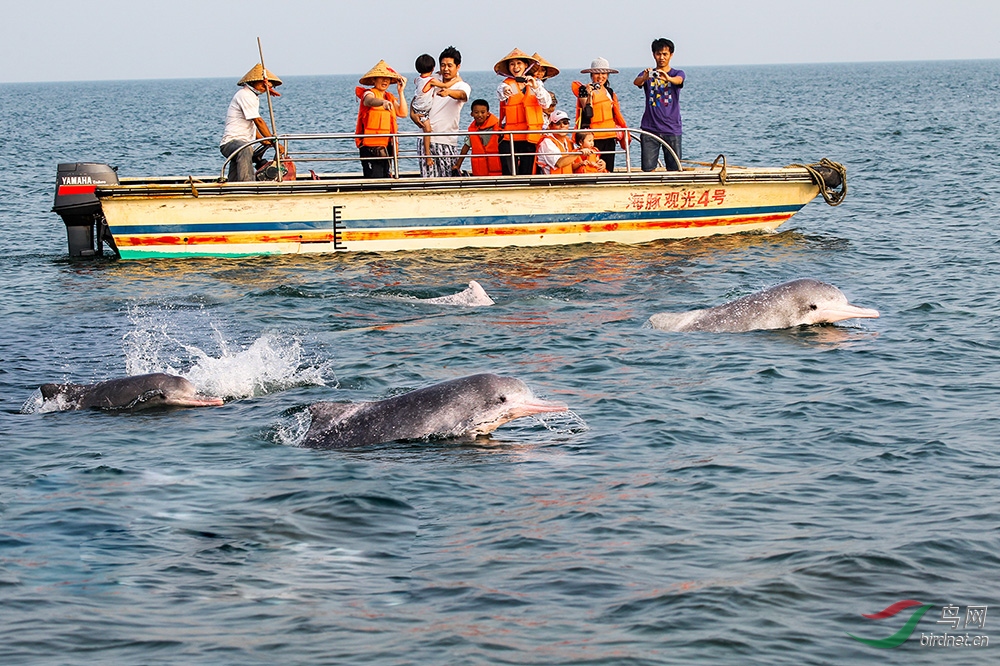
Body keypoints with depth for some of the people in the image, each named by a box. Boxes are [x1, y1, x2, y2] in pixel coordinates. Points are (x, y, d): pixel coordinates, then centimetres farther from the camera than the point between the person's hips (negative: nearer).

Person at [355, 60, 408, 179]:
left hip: (386, 146, 7)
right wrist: (383, 102, -51)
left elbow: (403, 113, 4)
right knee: (374, 183, -14)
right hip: (370, 146, -7)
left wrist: (401, 92, 1)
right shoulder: (369, 93, -4)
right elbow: (371, 101, -30)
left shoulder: (390, 97, 16)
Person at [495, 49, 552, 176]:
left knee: (526, 173, 3)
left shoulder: (536, 83, 10)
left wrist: (535, 87, -22)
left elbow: (546, 103, -4)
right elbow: (500, 94, -22)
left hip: (530, 137, 2)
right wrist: (505, 92, -47)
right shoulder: (506, 84, 2)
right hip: (509, 138, -2)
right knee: (510, 174, -10)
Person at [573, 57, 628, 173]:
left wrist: (625, 132, 16)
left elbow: (617, 115, 19)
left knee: (608, 170, 5)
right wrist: (589, 95, -22)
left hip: (609, 137, 6)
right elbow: (588, 114, -14)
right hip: (593, 137, -6)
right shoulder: (585, 90, -2)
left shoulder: (610, 93, 14)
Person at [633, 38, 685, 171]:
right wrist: (645, 77, -37)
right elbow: (636, 82, -12)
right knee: (648, 169, -4)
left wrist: (668, 78, -41)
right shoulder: (648, 74, 9)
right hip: (649, 129, 1)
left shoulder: (677, 74, 7)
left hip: (672, 130, -1)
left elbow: (678, 80, -17)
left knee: (674, 169, -2)